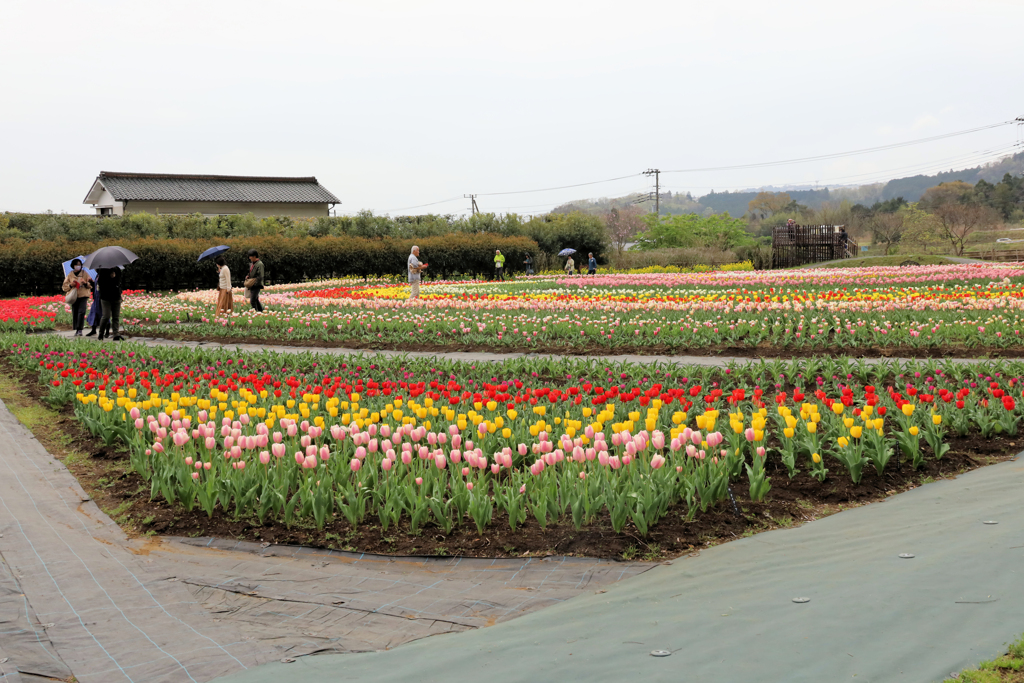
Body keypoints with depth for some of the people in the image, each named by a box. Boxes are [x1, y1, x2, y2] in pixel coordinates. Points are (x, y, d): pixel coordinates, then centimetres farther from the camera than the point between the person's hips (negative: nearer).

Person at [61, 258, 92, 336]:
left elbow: (91, 285, 11)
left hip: (83, 296, -2)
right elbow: (64, 287, 14)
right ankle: (76, 330, 5)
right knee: (74, 314, -2)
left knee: (81, 312, -17)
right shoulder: (70, 275, 12)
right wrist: (70, 285, -6)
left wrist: (85, 283, -10)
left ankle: (80, 329, -18)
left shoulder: (85, 274, 10)